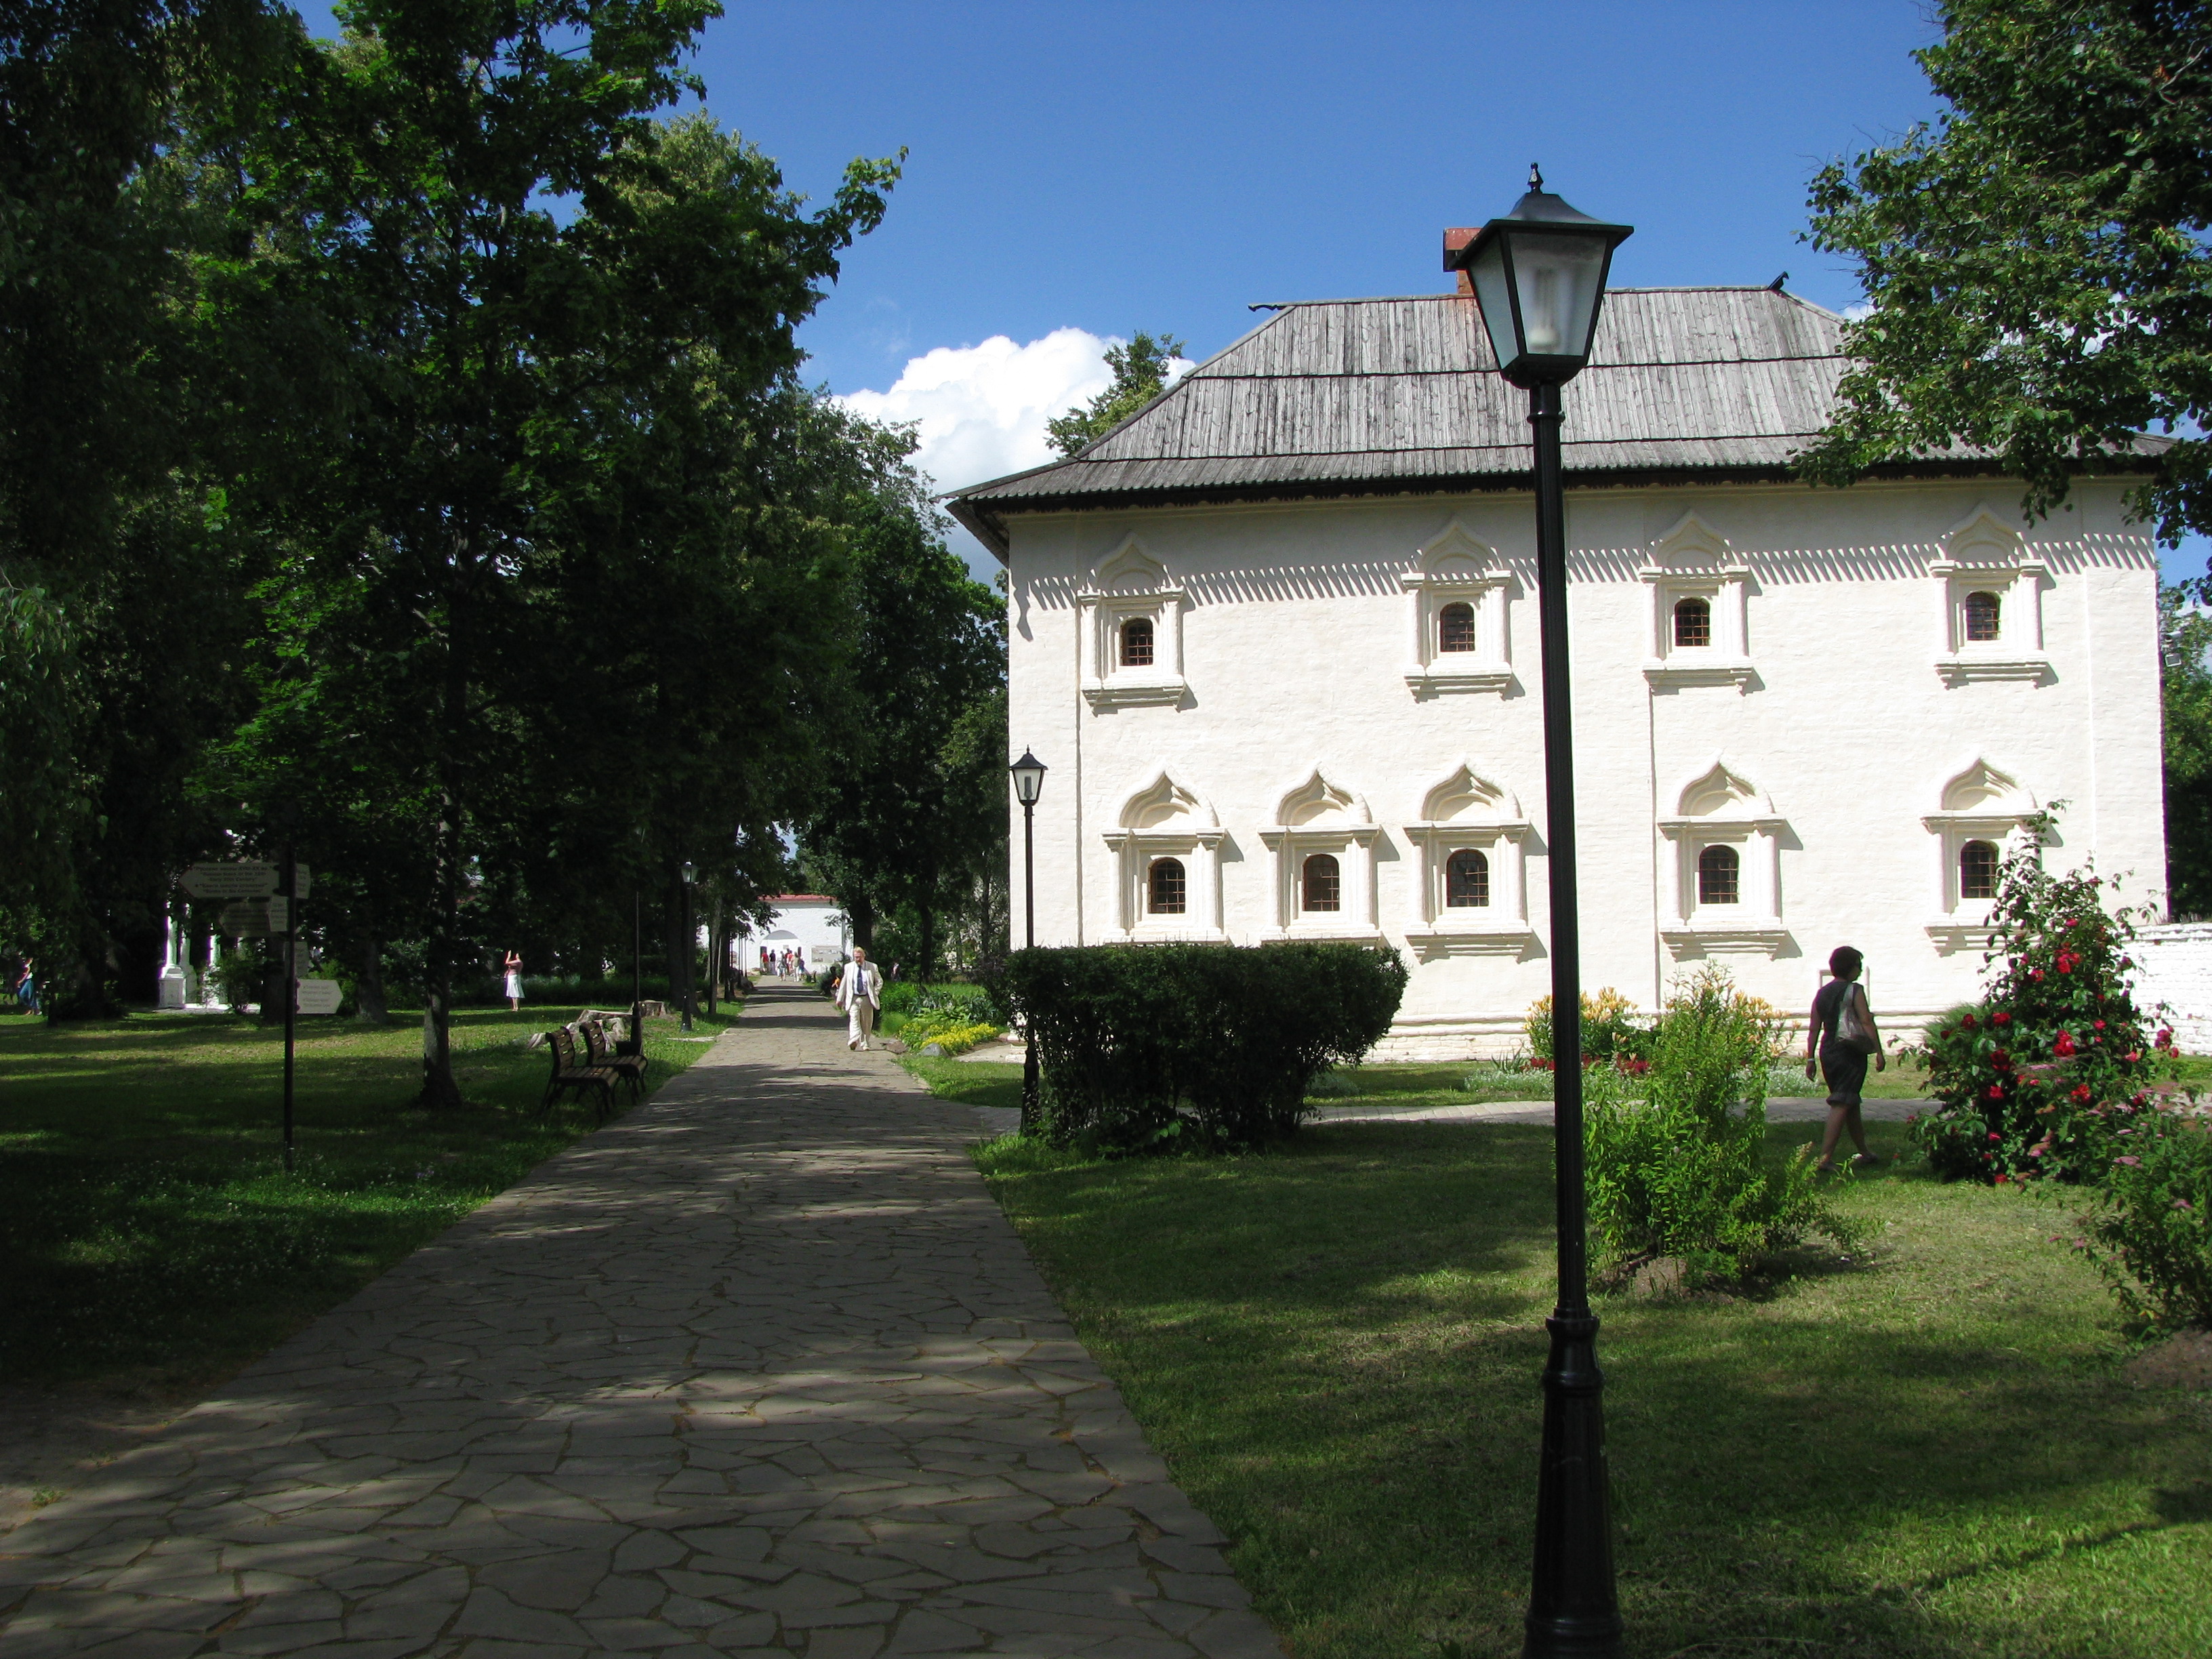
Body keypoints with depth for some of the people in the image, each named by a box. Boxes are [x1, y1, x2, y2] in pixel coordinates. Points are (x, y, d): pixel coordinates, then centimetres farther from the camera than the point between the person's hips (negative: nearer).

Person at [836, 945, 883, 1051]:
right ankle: (854, 1041, -33)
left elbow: (879, 981, 13)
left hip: (867, 999, 1)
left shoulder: (872, 967, 3)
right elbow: (843, 983, 11)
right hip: (853, 999, -1)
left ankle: (865, 1044, 15)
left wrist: (875, 993, 0)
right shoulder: (848, 967, 6)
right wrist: (840, 999, 11)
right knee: (854, 1019, -18)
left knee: (866, 1023, 5)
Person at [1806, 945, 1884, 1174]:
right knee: (1842, 1104, -7)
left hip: (1828, 1053, 7)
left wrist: (1810, 1059, 12)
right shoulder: (1854, 990, -8)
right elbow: (1867, 1022, -15)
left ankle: (1864, 1153, 29)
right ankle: (1825, 1158, -15)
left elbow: (1814, 1028, 10)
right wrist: (1878, 1052, -13)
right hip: (1851, 1052, -7)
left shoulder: (1822, 993, 10)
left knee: (1851, 1103, 18)